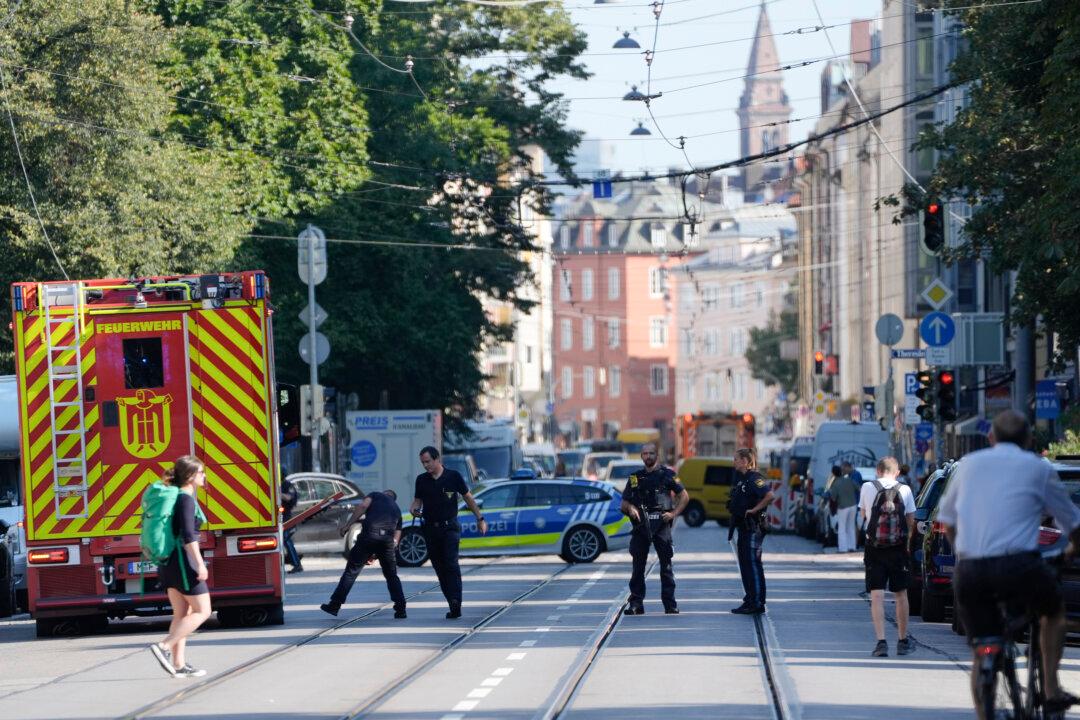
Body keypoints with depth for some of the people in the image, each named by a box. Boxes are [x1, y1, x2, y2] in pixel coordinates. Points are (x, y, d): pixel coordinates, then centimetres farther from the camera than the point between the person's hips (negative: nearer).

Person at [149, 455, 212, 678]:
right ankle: (164, 647, -12)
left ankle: (179, 664, 9)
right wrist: (200, 563, -23)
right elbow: (188, 535, -22)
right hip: (183, 560, -9)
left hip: (168, 562, 9)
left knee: (182, 614, 11)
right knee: (202, 611, -3)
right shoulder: (186, 499, -14)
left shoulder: (173, 496, 13)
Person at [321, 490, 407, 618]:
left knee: (352, 570, 5)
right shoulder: (397, 510, 32)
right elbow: (396, 539, 24)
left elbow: (363, 505, -1)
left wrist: (347, 525, -1)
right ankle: (400, 609, 11)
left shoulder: (375, 495, 23)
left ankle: (335, 605, 5)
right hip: (388, 539, 3)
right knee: (392, 575, 19)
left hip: (369, 535, -3)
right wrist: (376, 555, 28)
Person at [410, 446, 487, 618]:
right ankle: (453, 605, 9)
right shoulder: (421, 480, 7)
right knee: (439, 568, 4)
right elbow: (417, 500, 15)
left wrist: (480, 519, 9)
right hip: (430, 529, 4)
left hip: (449, 528, -4)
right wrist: (413, 508, -9)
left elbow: (468, 498, 7)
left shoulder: (453, 476, -1)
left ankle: (456, 602, -24)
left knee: (451, 564, -17)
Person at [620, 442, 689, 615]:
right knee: (638, 566, 1)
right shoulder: (635, 477, 13)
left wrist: (673, 513, -5)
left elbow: (684, 496, 7)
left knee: (666, 566, -1)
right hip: (640, 525, 2)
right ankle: (636, 604, 4)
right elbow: (624, 504, 14)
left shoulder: (666, 475, 6)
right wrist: (630, 508, -8)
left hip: (661, 524, -2)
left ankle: (670, 604, 1)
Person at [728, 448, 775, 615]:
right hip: (743, 527, 10)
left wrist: (754, 510, -19)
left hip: (753, 527, -10)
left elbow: (770, 496, -26)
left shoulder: (754, 478, -14)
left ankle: (758, 603, -7)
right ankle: (749, 600, 17)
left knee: (753, 564, -8)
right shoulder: (740, 478, 16)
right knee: (744, 564, 12)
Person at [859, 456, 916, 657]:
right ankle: (903, 641, 21)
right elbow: (911, 520, 2)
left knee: (876, 595, -2)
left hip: (874, 548, -1)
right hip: (899, 548, 1)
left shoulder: (867, 488, -1)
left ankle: (881, 641, -15)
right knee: (900, 594, 13)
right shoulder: (904, 490, -1)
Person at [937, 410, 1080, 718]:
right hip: (1018, 565, -2)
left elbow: (948, 522, 24)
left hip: (969, 572, 2)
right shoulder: (1037, 468, 9)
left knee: (981, 653, 13)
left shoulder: (969, 464, 17)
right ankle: (1051, 690, 21)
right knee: (1054, 609, 28)